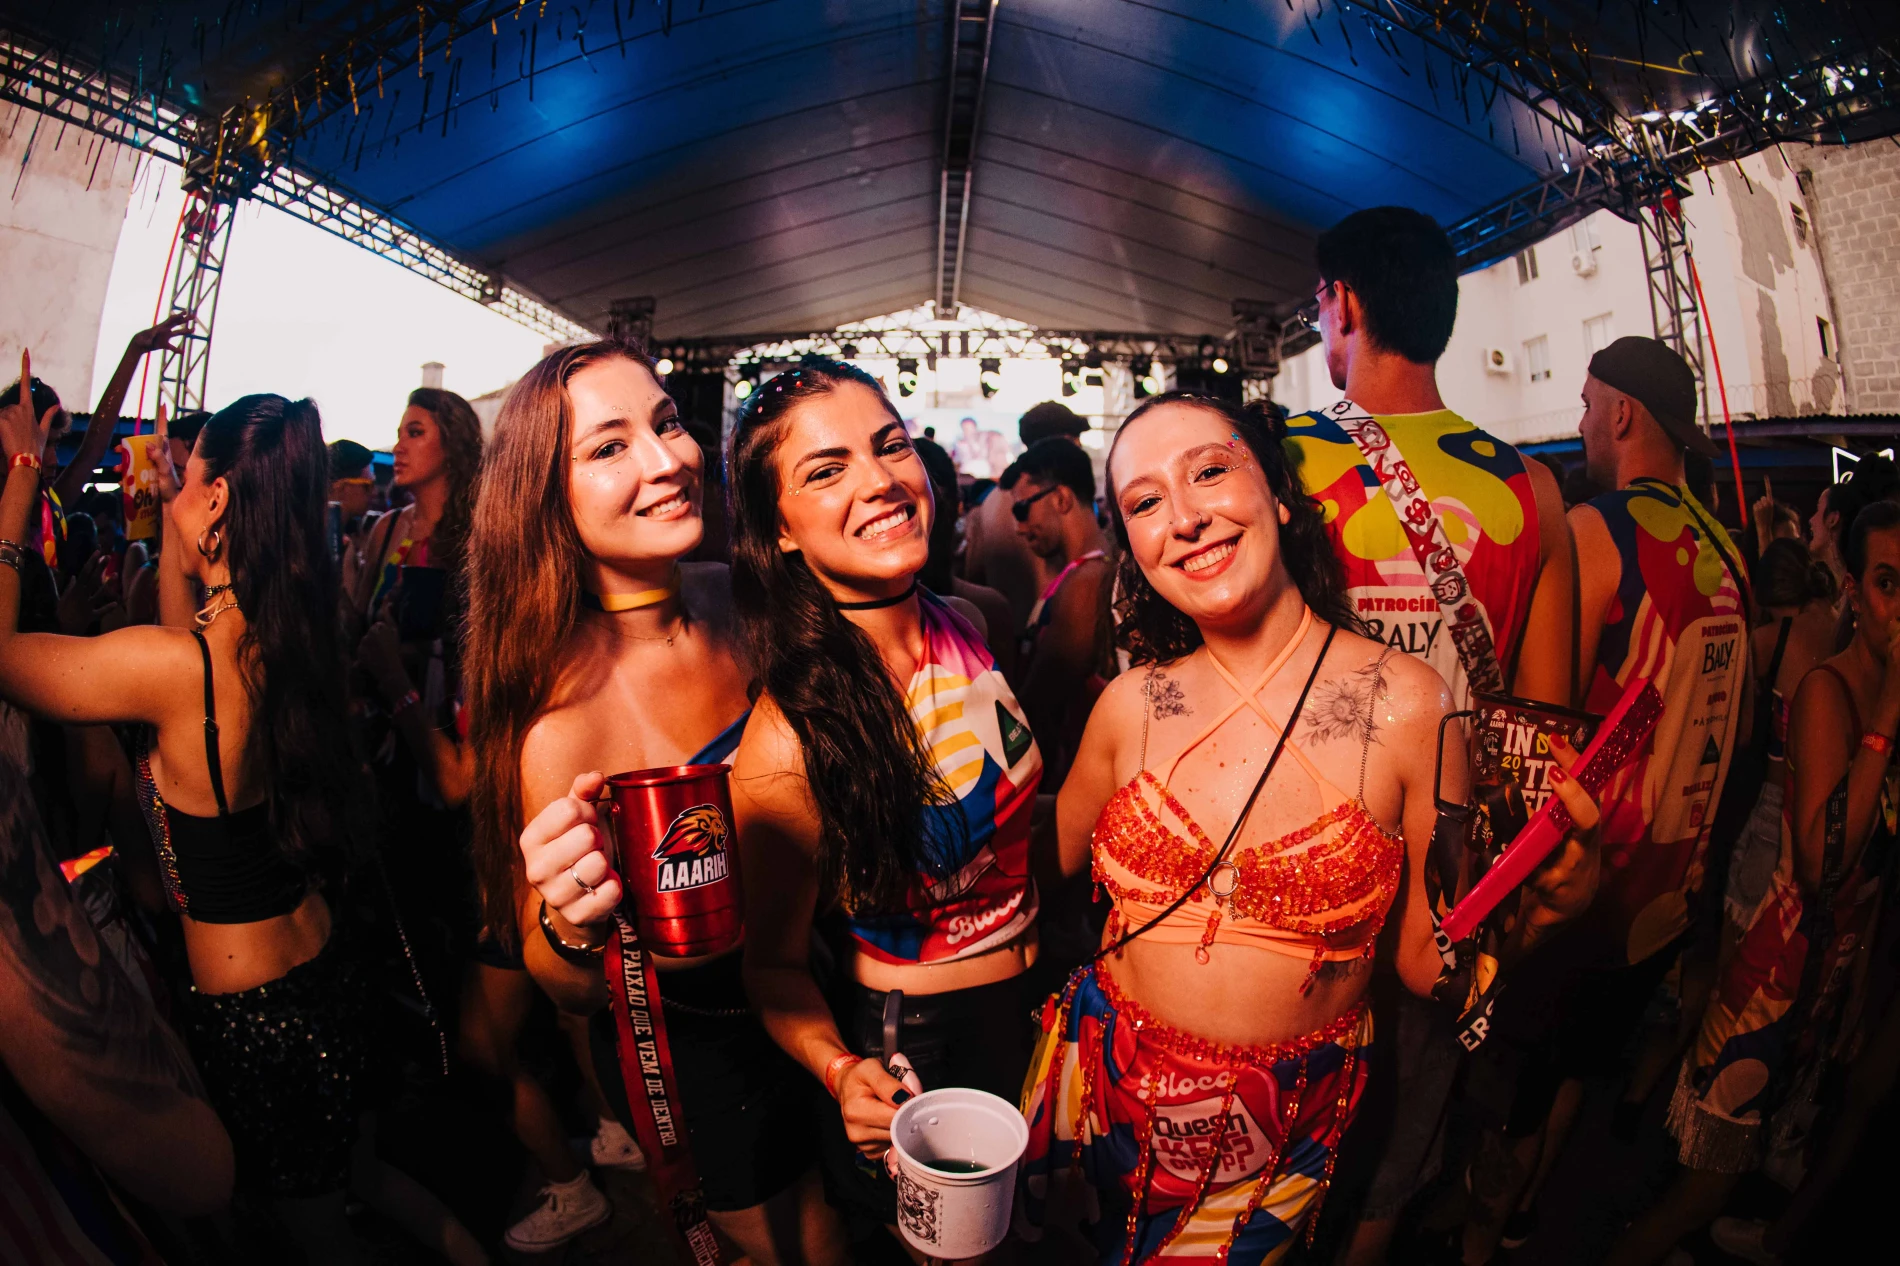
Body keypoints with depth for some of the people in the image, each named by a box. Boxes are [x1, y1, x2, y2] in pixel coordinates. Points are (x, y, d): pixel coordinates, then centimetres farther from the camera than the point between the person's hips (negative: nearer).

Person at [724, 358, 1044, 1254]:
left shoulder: (974, 628, -10)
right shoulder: (788, 742, -29)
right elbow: (775, 961, -16)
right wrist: (842, 1072, -33)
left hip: (1036, 1005, 6)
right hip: (910, 1049, -5)